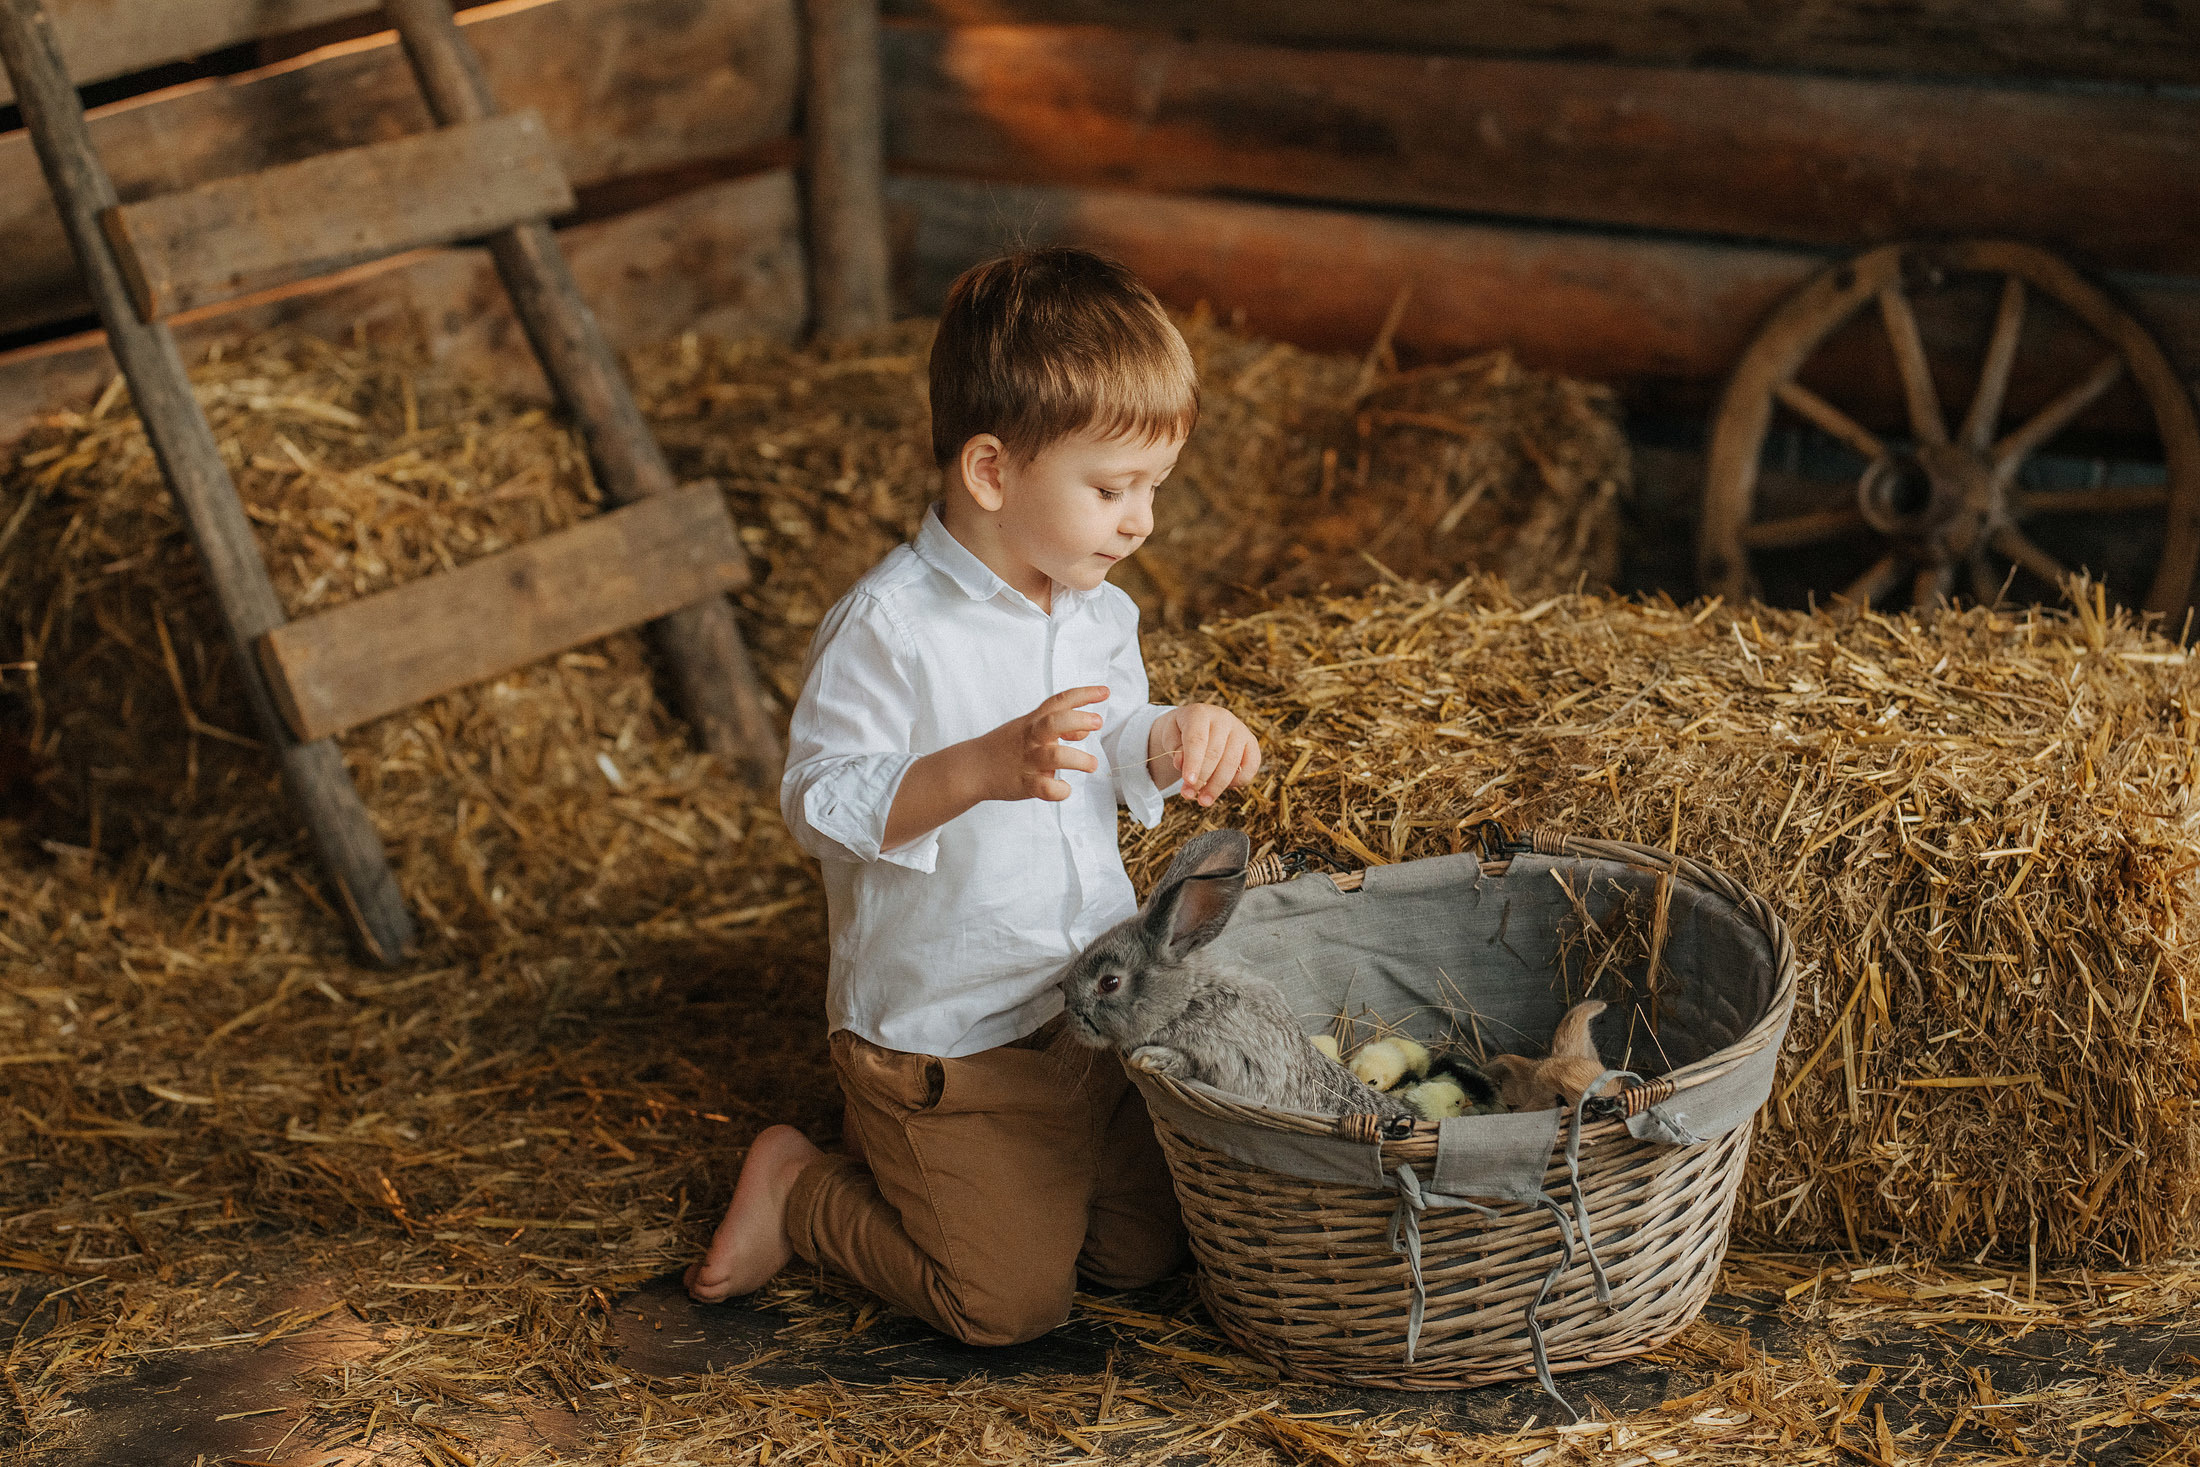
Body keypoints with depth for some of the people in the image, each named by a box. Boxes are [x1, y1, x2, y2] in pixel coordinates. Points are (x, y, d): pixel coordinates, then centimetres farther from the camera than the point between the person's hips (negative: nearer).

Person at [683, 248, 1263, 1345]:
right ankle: (796, 1190, 17)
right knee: (1010, 1300, -5)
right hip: (940, 1036, -7)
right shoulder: (886, 627, -22)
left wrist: (1172, 740, -5)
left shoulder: (1099, 613, 2)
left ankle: (897, 1157, 30)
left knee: (1144, 1253, 14)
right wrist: (980, 769, -36)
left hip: (1091, 1008, 7)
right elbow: (819, 806, -23)